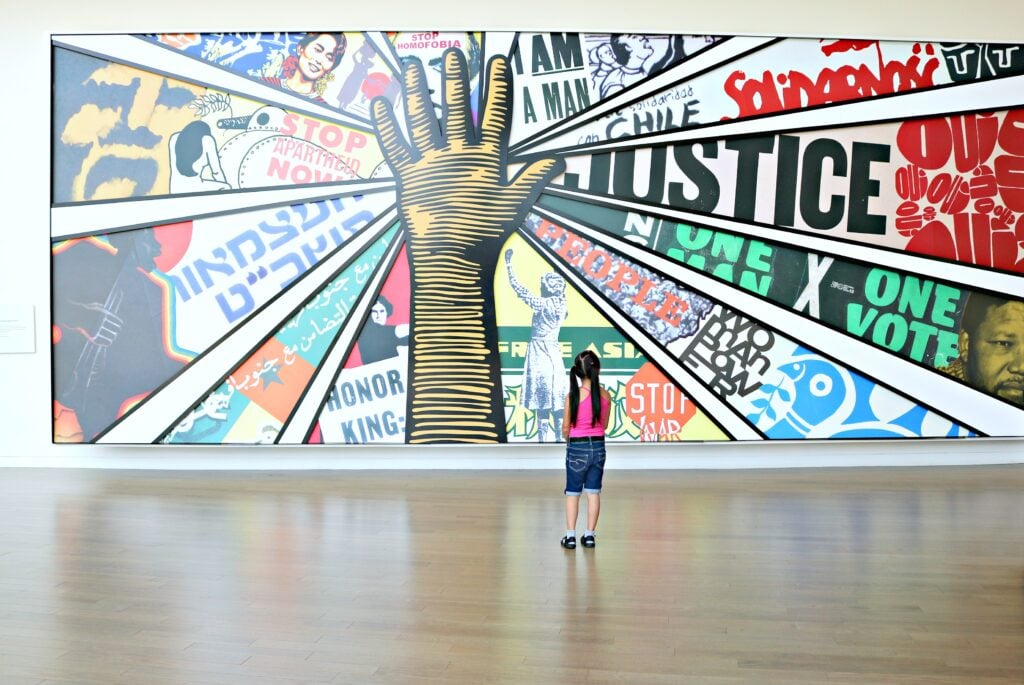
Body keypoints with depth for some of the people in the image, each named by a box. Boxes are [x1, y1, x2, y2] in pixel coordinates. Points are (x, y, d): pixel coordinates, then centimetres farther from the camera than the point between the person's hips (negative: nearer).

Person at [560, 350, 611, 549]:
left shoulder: (573, 395, -16)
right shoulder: (605, 395, -5)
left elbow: (566, 428, -7)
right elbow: (604, 425, 7)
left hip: (577, 448, -3)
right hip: (598, 446, 3)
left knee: (572, 493, 9)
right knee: (593, 492, 12)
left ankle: (570, 536, 10)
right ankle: (590, 535, 16)